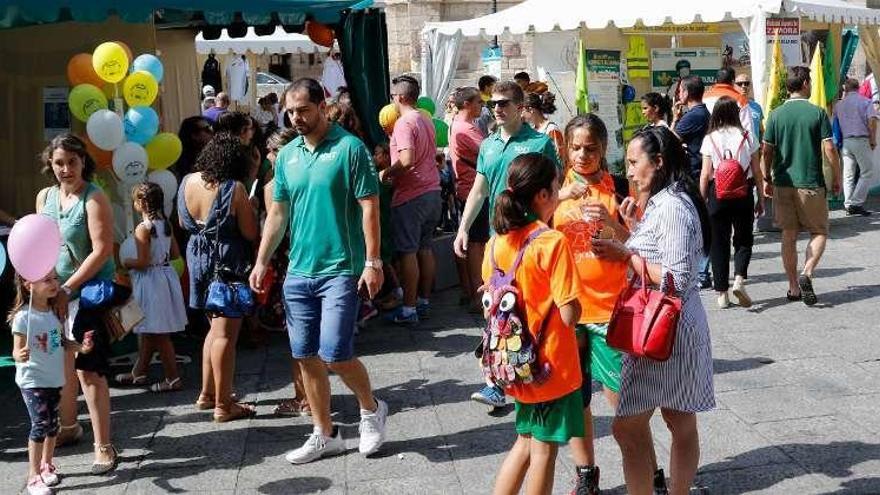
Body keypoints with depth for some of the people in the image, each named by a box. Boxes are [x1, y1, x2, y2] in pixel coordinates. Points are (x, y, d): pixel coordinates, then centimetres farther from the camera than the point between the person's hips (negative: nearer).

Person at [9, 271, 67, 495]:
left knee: (52, 423, 14)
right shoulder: (23, 316, -17)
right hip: (32, 380, -6)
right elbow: (17, 350, -18)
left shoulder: (55, 311, 3)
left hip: (55, 378, 6)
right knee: (41, 424, -10)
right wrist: (20, 356, -40)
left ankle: (46, 465, 32)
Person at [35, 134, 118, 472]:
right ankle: (69, 427, 37)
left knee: (88, 370, -9)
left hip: (89, 292, -7)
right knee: (62, 364, 17)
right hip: (54, 293, 7)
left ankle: (104, 447, -3)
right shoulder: (45, 197, 8)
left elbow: (102, 251, -18)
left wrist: (67, 288, -19)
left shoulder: (94, 199, -12)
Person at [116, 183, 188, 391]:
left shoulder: (143, 228, -18)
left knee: (158, 334, -1)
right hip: (165, 276, 9)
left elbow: (143, 262, -21)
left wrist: (126, 262, -4)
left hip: (150, 281, -9)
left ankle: (173, 378, 4)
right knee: (147, 330, 19)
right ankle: (139, 372, 31)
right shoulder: (165, 223, 5)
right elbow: (175, 253, 9)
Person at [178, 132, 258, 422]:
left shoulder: (188, 182, 2)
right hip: (227, 262, -7)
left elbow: (184, 223, 13)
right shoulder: (234, 188, -18)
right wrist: (248, 208, 3)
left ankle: (207, 393, 28)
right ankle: (223, 405, 4)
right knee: (225, 333, -2)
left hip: (198, 257, 7)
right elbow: (250, 233, -14)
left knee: (216, 327, 21)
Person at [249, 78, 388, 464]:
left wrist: (372, 262, -14)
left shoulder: (349, 148, -8)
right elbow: (278, 212, 15)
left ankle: (371, 409, 19)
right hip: (298, 273, 6)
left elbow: (369, 207, -9)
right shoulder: (287, 155, 9)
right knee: (307, 358, 8)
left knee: (336, 355, -9)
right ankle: (325, 435, 22)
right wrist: (262, 261, 10)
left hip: (340, 270, -6)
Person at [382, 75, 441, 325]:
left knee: (408, 252, -4)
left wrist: (386, 173, -10)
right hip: (432, 191, 9)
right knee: (425, 249, 14)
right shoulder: (426, 121, 14)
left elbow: (407, 160, -25)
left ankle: (409, 309, -1)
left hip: (410, 195, -9)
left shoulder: (404, 123, -14)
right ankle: (424, 301, 21)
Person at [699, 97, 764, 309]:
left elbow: (705, 174, -5)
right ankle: (739, 279, -9)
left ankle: (722, 293, 9)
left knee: (719, 242, 7)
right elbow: (756, 171, 3)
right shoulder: (747, 137, -1)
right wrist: (761, 198, 12)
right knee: (744, 238, 14)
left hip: (717, 193, 0)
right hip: (743, 193, 1)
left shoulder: (710, 139, -4)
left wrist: (702, 200, 4)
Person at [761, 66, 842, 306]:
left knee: (789, 236, 10)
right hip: (811, 183, -3)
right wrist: (836, 179, 3)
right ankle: (806, 275, -11)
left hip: (783, 184, 3)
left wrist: (767, 180, 14)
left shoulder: (776, 115, 1)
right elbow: (829, 149, -8)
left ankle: (794, 288, 14)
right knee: (819, 232, 10)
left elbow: (766, 152, 1)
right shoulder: (817, 113, -6)